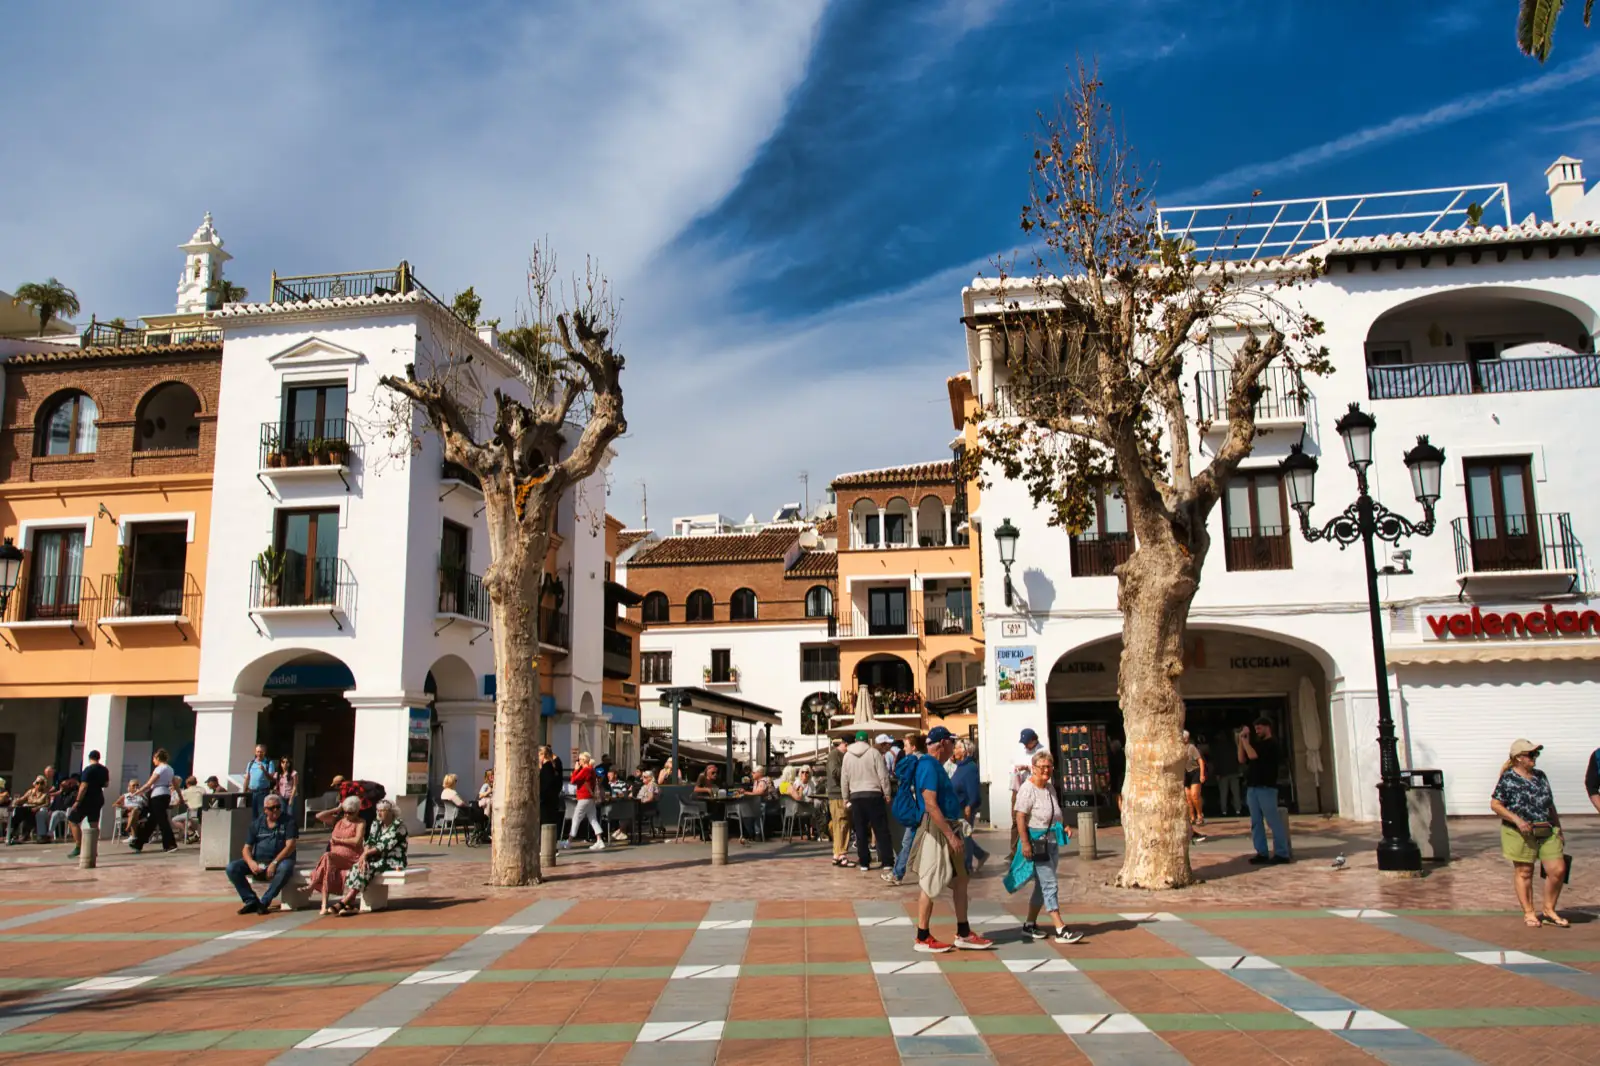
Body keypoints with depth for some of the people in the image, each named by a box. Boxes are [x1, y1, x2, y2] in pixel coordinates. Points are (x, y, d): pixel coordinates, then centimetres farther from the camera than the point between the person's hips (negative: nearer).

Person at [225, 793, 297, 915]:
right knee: (231, 868, -18)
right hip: (257, 863, 4)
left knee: (285, 868, -38)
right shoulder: (256, 824, 11)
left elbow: (290, 845, -9)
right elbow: (246, 848, 7)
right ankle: (252, 901, -14)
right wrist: (250, 862, -16)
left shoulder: (288, 822, 2)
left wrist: (274, 863, -22)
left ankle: (264, 902, -25)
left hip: (279, 860, -4)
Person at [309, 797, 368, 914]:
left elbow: (357, 841, -10)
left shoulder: (360, 823, 5)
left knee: (327, 857, -34)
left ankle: (311, 887, -25)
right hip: (333, 858, 4)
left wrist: (338, 840, -5)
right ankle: (324, 905, -38)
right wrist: (337, 810, 13)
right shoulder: (338, 820, 22)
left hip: (351, 859, -4)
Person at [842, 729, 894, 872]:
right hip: (874, 794, -2)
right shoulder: (874, 753, -4)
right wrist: (887, 793, 2)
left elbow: (844, 779, 8)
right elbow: (883, 775, -6)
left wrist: (846, 797, 17)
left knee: (861, 831, 7)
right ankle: (887, 860, 2)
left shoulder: (847, 755, 5)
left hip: (856, 796, 3)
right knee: (881, 829, 3)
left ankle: (864, 862, 7)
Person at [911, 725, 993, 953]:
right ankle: (923, 938, 7)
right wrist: (950, 835, -23)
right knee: (930, 884, -2)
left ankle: (963, 934, 20)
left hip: (947, 829, 11)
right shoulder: (929, 766, -17)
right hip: (935, 831, -10)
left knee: (960, 880, 13)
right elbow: (930, 805, -23)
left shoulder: (936, 765, 15)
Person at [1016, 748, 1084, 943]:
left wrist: (1062, 826, 7)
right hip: (1036, 841, -9)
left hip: (1052, 840, 9)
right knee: (1050, 885, -10)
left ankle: (1030, 925, 24)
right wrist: (1025, 843, -25)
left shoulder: (1050, 787, 12)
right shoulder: (1028, 789, -15)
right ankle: (1061, 931, -9)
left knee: (1042, 885, 14)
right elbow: (1020, 817, -20)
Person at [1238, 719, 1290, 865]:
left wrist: (1244, 739, -9)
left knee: (1273, 821, -5)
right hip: (1252, 788, 8)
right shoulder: (1257, 743, 19)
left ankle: (1282, 854, -2)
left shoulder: (1271, 744, -6)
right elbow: (1242, 760, 14)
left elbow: (1253, 755, -18)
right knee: (1256, 822, 6)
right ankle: (1261, 853, 8)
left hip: (1266, 788, -8)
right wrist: (1240, 742, 6)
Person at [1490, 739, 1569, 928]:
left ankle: (1549, 911, 18)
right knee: (1524, 872, 3)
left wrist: (1559, 829, 18)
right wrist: (1517, 820, -18)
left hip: (1547, 831, 6)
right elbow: (1495, 804, -9)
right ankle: (1529, 913, 16)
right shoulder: (1508, 779, -7)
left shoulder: (1540, 776, 12)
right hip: (1520, 833, -6)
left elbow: (1550, 805, 19)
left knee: (1558, 870, 0)